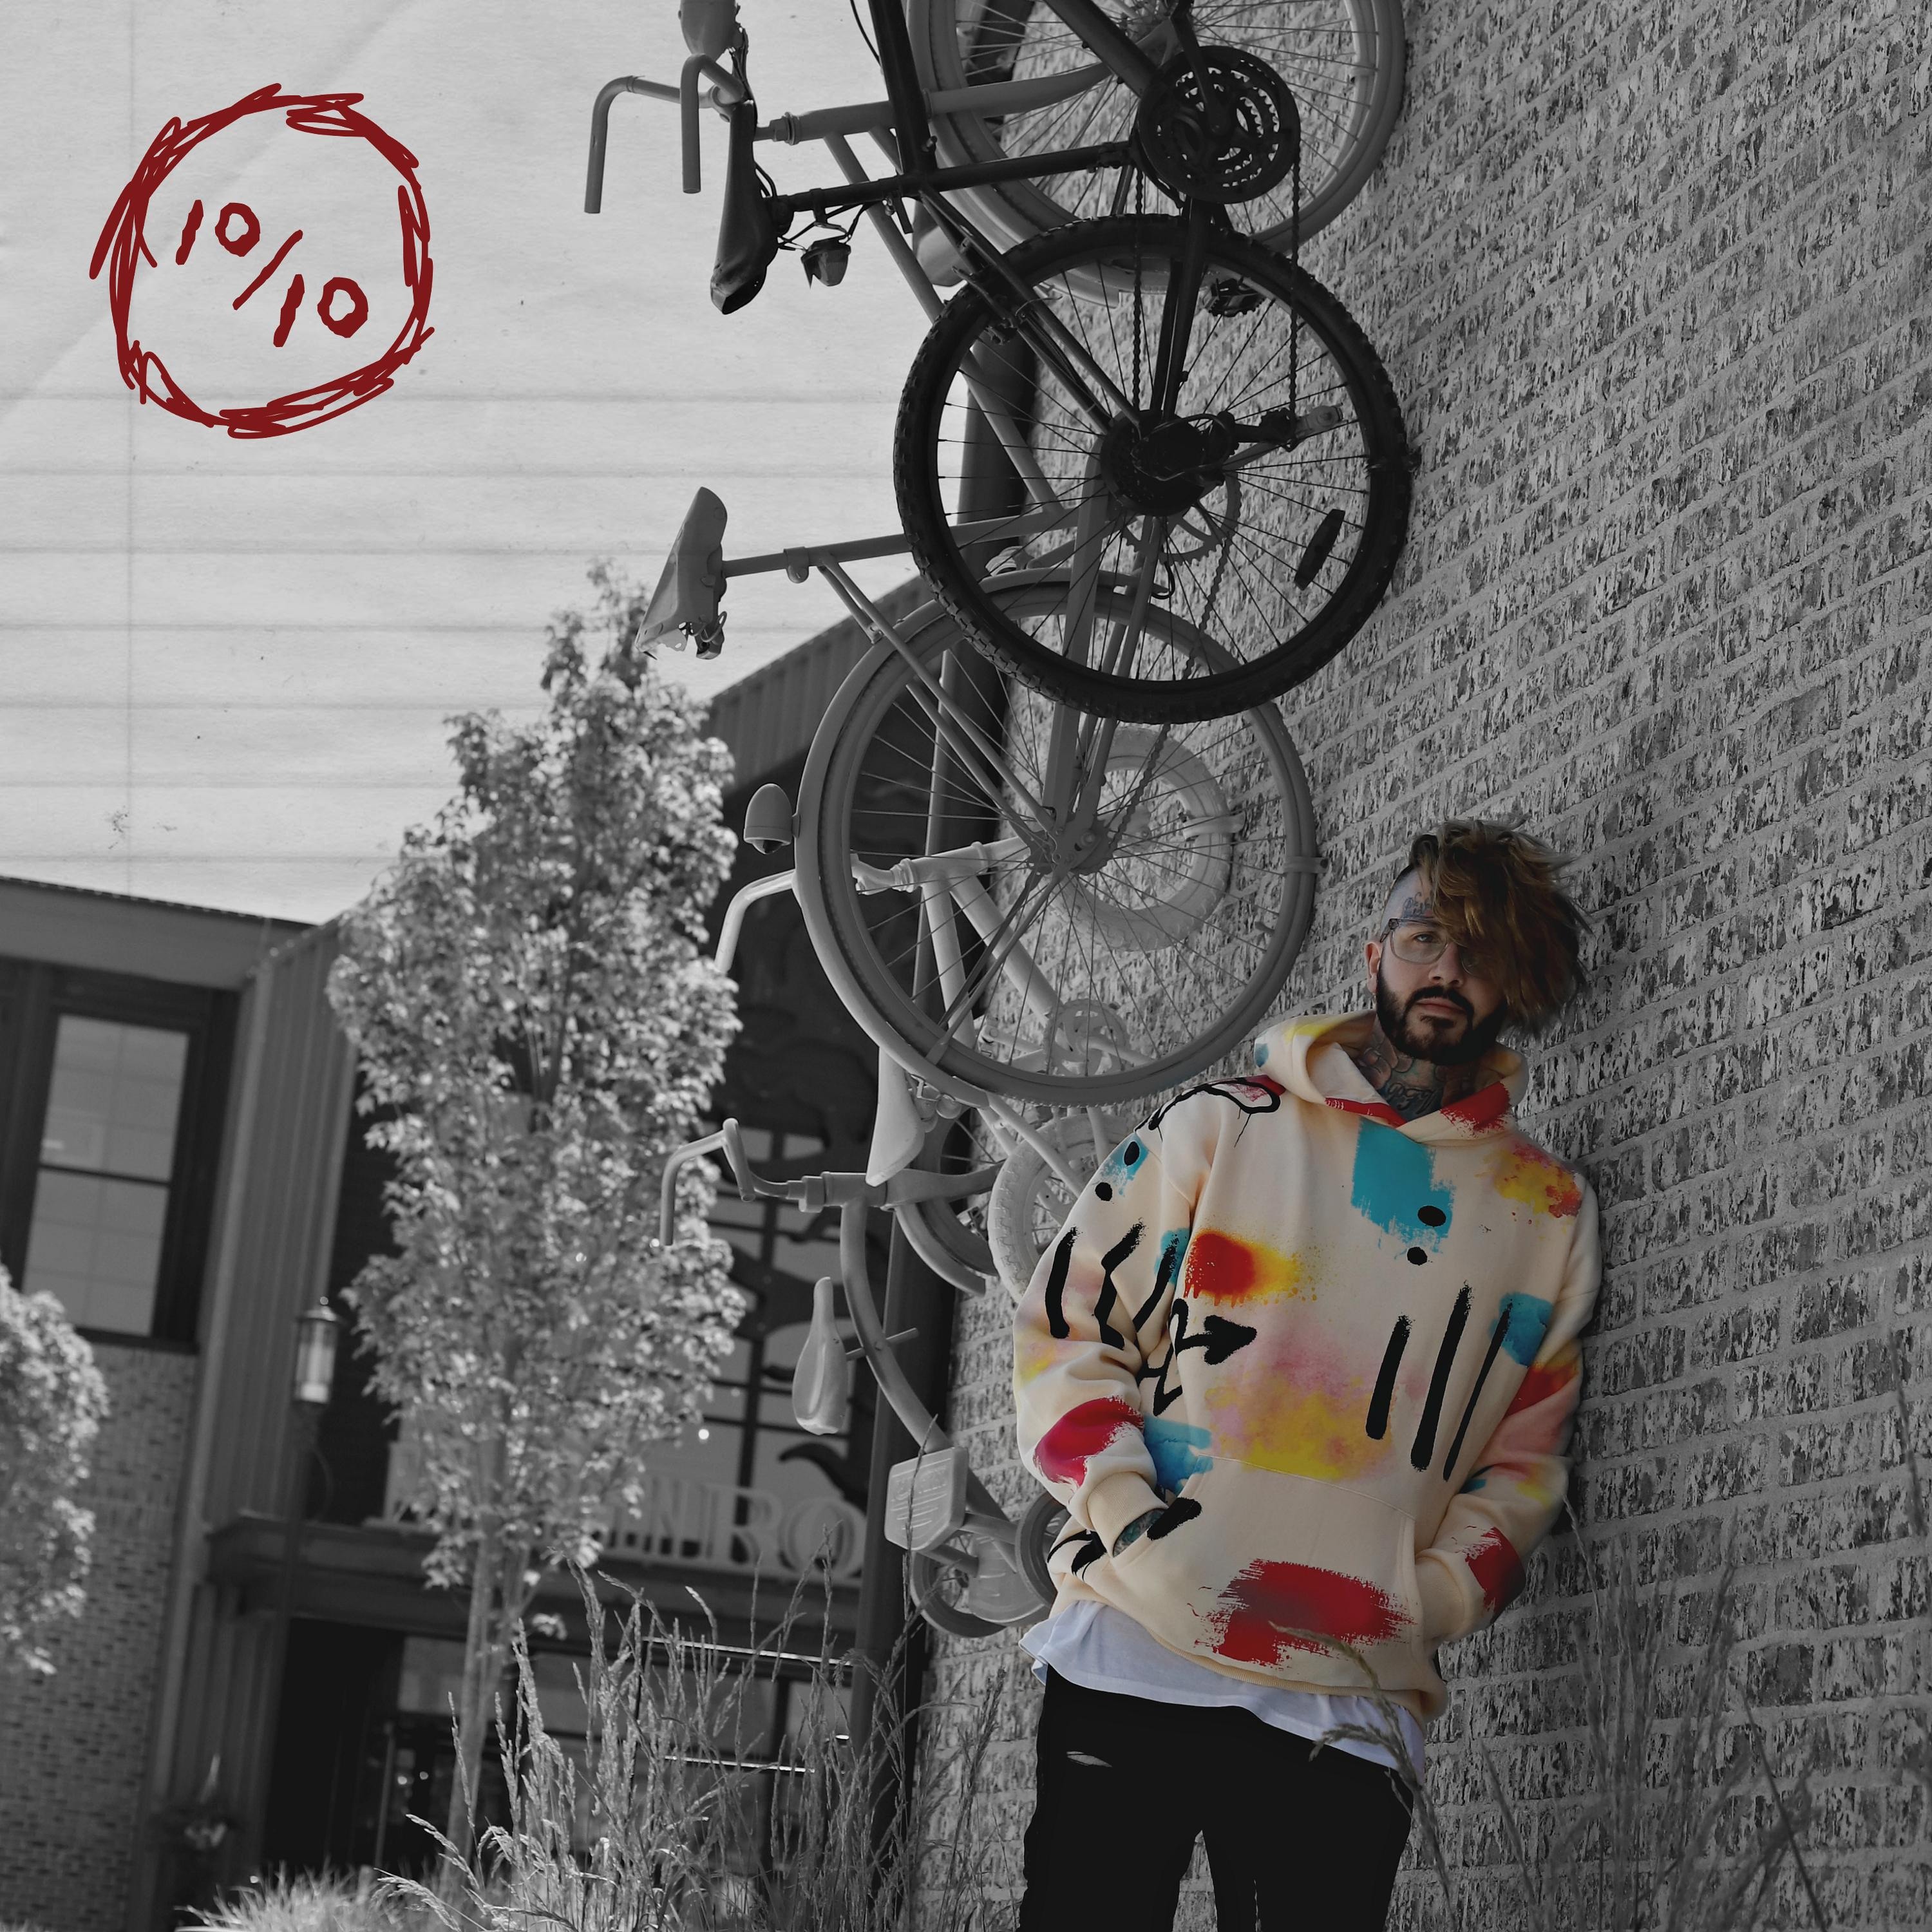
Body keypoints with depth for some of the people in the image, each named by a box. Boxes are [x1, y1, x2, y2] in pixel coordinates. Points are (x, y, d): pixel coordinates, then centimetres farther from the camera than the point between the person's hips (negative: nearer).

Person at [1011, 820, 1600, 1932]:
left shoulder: (1550, 1215, 13)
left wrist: (1432, 1601, -4)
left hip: (1352, 1705, 1)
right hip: (1133, 1659, -1)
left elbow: (1527, 1458, 13)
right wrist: (1129, 1517, -7)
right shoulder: (1223, 1128, 9)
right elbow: (1067, 1327, 7)